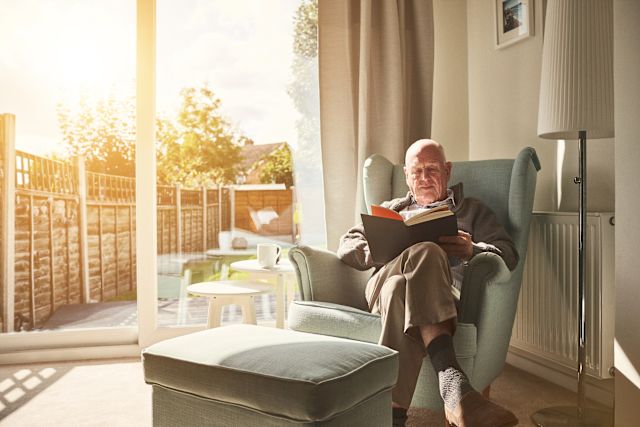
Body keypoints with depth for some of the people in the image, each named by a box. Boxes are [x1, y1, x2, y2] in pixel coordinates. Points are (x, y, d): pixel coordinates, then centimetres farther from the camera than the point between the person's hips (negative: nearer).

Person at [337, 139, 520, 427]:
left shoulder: (472, 210, 32)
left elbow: (509, 254, 13)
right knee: (424, 252, -39)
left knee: (402, 291, -41)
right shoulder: (391, 209, 36)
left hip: (446, 291, 0)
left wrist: (472, 250, -12)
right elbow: (347, 246, 21)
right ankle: (453, 384, -54)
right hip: (386, 280, 1)